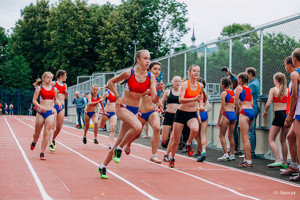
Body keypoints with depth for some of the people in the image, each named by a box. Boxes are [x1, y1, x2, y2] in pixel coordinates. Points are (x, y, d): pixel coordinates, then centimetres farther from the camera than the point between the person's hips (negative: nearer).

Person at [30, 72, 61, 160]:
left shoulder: (54, 89, 11)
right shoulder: (39, 88, 1)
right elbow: (34, 100, -2)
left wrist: (58, 103, 1)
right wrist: (40, 106, -18)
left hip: (50, 113, 2)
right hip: (41, 112, -2)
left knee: (46, 133, -9)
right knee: (37, 133, 8)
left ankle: (42, 153, -3)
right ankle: (34, 141, 44)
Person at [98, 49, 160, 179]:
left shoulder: (150, 77, -3)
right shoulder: (129, 73, -13)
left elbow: (154, 100, -9)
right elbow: (111, 82, 2)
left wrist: (159, 91, -28)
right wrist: (117, 97, -7)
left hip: (134, 110, 5)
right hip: (122, 107, -5)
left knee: (119, 141, 9)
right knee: (138, 127, -33)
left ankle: (103, 167, 25)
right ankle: (119, 149, -10)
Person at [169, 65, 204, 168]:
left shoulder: (200, 86, 3)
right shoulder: (185, 84, -12)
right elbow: (181, 100, -25)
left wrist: (200, 105, 8)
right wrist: (194, 99, -35)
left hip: (192, 114, 3)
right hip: (181, 113, -3)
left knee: (195, 129, -33)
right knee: (176, 141, 4)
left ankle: (189, 144, -1)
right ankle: (172, 159, 29)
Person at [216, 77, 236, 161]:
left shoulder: (224, 93, -6)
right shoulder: (233, 93, 13)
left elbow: (222, 108, -10)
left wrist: (219, 120, -7)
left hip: (227, 114, -7)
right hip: (234, 115, 7)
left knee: (221, 135, 2)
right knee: (231, 136, 12)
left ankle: (225, 154, -6)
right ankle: (232, 155, 13)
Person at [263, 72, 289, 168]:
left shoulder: (273, 89, -3)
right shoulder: (287, 90, 9)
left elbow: (268, 104, -11)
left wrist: (265, 112, 6)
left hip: (279, 115, -5)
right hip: (287, 114, 5)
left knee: (271, 140, 1)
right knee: (283, 140, 15)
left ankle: (278, 160, -14)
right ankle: (285, 163, 16)